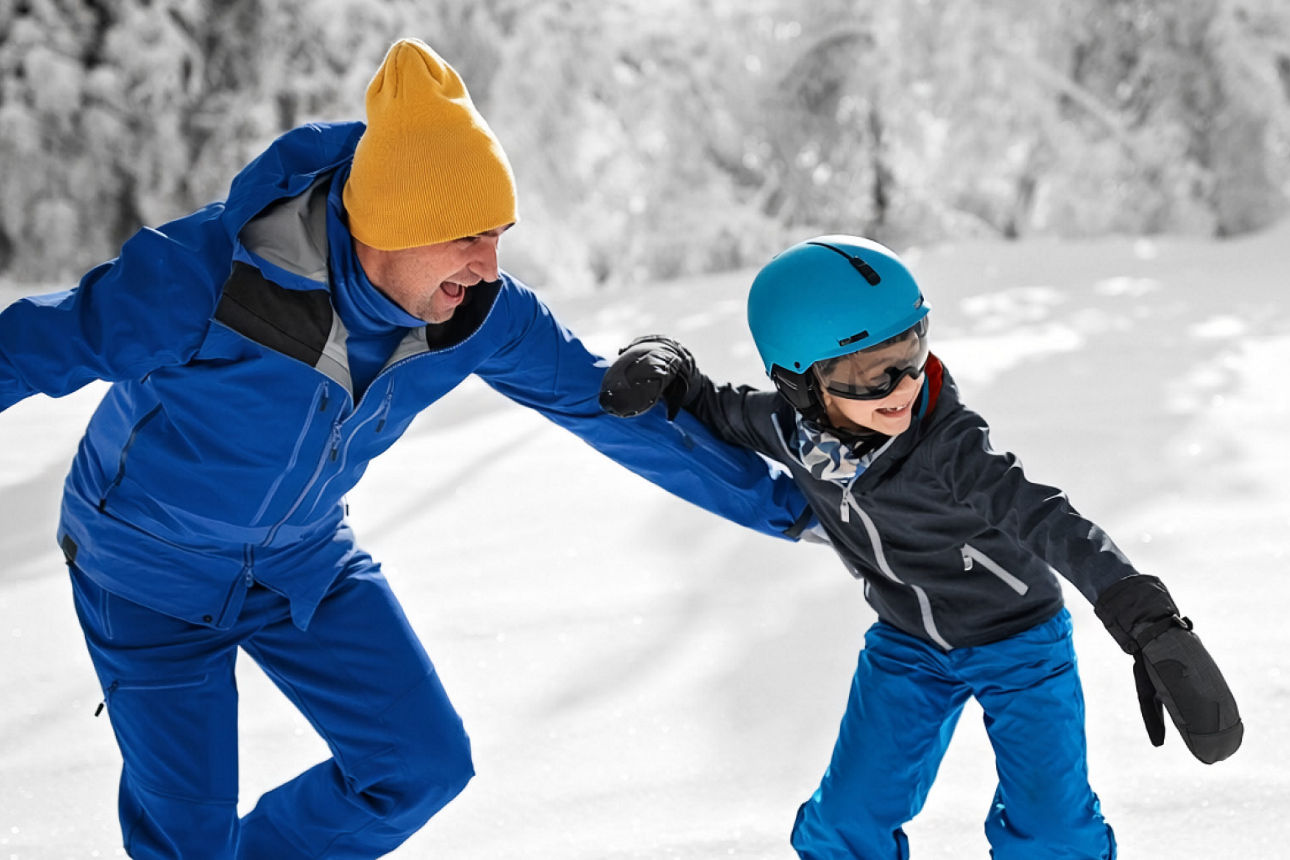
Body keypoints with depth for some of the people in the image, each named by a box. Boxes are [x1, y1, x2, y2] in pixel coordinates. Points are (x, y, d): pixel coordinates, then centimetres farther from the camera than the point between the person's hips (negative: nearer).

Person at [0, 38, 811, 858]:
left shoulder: (480, 314, -19)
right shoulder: (206, 277, -35)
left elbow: (611, 405, -8)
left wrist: (781, 505, -3)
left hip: (306, 557, 5)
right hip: (152, 564, -4)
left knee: (425, 764, 0)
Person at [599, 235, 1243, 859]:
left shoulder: (949, 449, -34)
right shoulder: (790, 427, -19)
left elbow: (1050, 522, -44)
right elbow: (712, 410, 2)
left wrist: (1149, 625, -57)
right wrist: (660, 367, -21)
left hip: (1016, 639, -4)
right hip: (907, 645, 4)